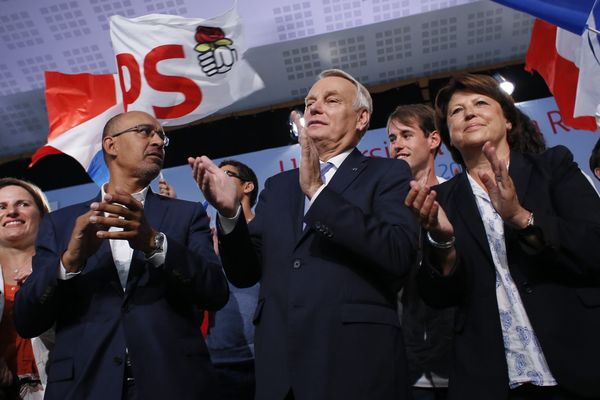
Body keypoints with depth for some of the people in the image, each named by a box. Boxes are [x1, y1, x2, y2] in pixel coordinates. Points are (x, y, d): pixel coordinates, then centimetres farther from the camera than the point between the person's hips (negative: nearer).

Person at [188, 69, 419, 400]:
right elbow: (244, 273, 10)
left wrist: (317, 190, -20)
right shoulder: (278, 186, 14)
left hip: (356, 363, -4)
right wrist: (229, 211, -6)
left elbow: (399, 255, -16)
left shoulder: (387, 173, 1)